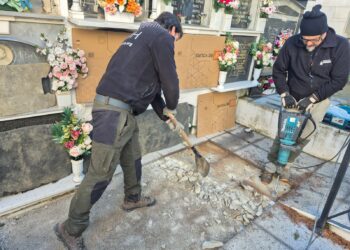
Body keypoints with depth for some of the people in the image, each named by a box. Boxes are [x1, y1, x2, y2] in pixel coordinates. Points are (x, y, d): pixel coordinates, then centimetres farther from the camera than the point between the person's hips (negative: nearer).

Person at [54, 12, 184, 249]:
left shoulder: (145, 36, 25)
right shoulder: (162, 36, -5)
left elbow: (150, 85, 27)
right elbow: (170, 80, -8)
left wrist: (166, 116, 27)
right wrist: (172, 107, 12)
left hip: (124, 111, 10)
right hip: (114, 111, -10)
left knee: (133, 159, 23)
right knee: (100, 174, -1)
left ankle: (133, 199, 45)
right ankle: (71, 229, 17)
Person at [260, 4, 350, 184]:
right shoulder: (292, 43, -16)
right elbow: (278, 70, -4)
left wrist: (312, 98, -20)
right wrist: (284, 93, -15)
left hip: (319, 101, 0)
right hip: (293, 99, 0)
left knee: (301, 138, 1)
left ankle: (284, 166, 20)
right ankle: (271, 166, 14)